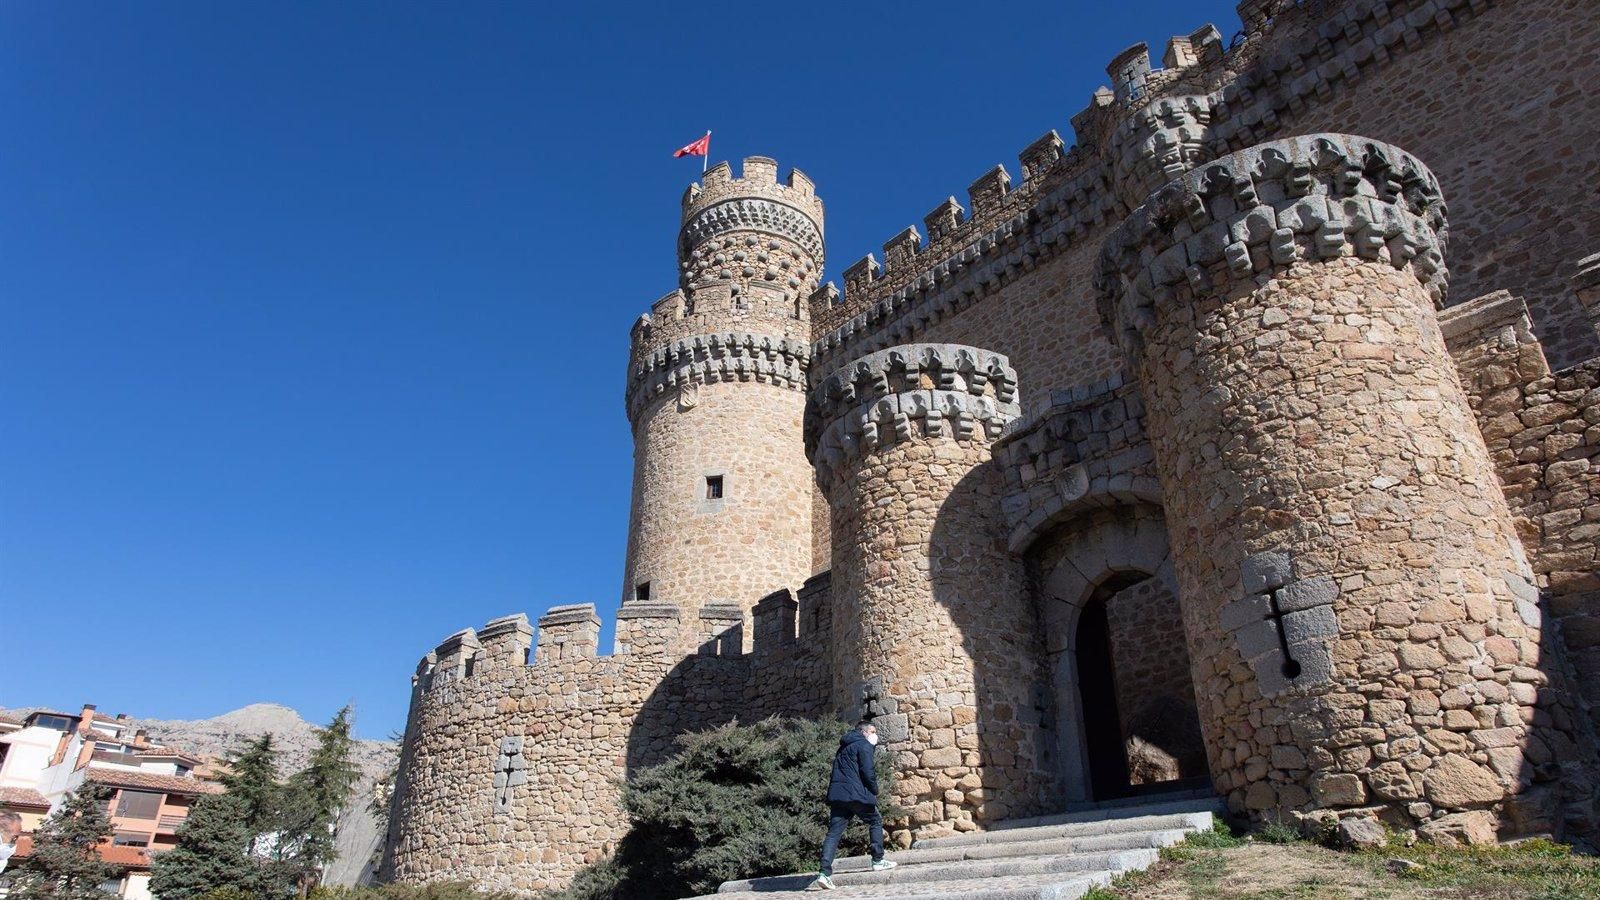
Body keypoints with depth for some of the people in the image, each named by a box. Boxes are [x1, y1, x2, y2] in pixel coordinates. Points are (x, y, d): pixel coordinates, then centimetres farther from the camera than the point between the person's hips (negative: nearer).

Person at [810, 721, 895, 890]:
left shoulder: (844, 747, 26)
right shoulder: (864, 745, -1)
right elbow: (868, 772, -10)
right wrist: (875, 792, 4)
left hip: (836, 794, 7)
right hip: (856, 793, -7)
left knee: (834, 832, 0)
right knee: (876, 821, 15)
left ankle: (824, 874, -11)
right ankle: (878, 861, 17)